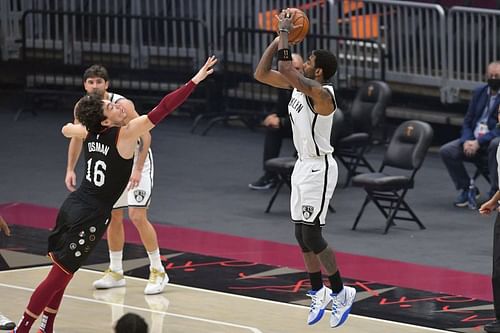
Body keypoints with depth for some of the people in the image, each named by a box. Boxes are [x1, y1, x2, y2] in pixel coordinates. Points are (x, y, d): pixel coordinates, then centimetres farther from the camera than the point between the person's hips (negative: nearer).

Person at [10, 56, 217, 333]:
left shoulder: (90, 132, 5)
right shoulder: (125, 134, -16)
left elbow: (67, 129, 29)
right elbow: (162, 109, -20)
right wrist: (195, 80, -19)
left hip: (72, 206, 8)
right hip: (91, 216, -8)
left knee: (60, 272, 17)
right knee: (58, 276, -3)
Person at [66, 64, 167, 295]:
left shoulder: (121, 105, -26)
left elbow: (145, 136, -24)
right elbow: (77, 138, 11)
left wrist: (138, 170, -30)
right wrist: (70, 169, 6)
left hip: (137, 162, -7)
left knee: (137, 216, -15)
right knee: (113, 217, 10)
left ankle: (158, 272, -6)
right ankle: (115, 273, 23)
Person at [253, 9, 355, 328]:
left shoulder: (321, 93, -23)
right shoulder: (299, 84, 3)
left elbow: (286, 69, -36)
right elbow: (261, 74, 7)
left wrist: (285, 32, -27)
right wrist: (279, 37, -1)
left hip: (319, 169, -9)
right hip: (303, 166, 9)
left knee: (312, 236, -8)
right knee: (302, 235, 13)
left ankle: (341, 293, 6)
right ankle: (319, 293, 25)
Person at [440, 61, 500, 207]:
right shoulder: (479, 92, 13)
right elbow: (468, 120, 13)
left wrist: (479, 142, -23)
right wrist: (467, 140, -8)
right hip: (474, 139, 5)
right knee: (446, 150, -17)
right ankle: (467, 188, 1)